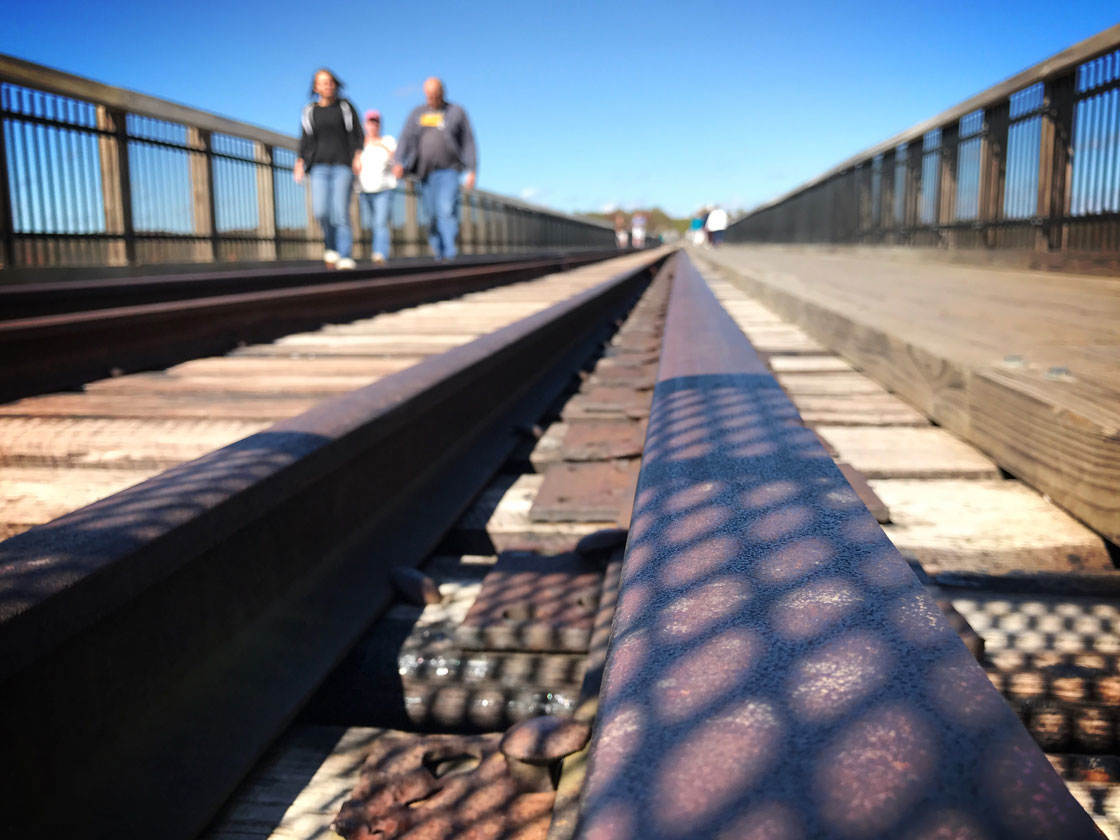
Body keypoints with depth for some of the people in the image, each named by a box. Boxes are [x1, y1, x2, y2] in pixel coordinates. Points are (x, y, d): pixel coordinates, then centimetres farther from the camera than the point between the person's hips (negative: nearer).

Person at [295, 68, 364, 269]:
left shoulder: (345, 107, 9)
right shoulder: (309, 112, 13)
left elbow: (356, 134, 6)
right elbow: (306, 140, 13)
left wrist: (358, 155, -9)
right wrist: (300, 162, 0)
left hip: (343, 165, -1)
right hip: (319, 167, 2)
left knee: (341, 212, -10)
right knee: (320, 211, -14)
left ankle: (345, 256, -4)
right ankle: (330, 246, 9)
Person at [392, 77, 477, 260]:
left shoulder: (456, 112, 7)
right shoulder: (417, 113, 13)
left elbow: (468, 142, 4)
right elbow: (406, 139, 4)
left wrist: (471, 171, -5)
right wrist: (399, 163, -13)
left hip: (448, 171, -3)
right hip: (426, 173, 3)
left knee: (447, 210, -19)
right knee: (432, 215, 3)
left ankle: (450, 253, -24)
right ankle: (439, 254, 14)